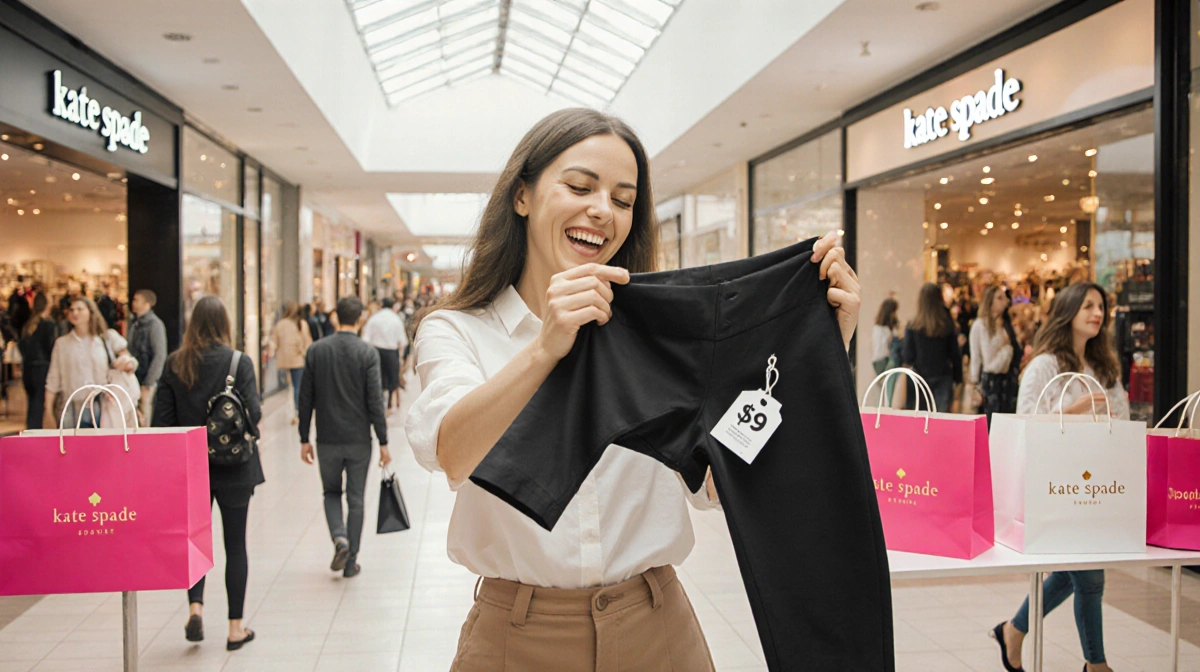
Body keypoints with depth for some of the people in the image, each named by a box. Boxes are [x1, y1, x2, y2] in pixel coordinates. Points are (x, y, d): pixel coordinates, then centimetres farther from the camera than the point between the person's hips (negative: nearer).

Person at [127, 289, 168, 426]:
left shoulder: (155, 324, -8)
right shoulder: (134, 325, 14)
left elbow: (160, 356, -13)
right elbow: (131, 353, 14)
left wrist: (148, 384, -14)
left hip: (149, 384, -7)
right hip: (134, 381, 7)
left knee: (146, 419, -7)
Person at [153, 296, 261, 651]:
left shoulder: (174, 364, -2)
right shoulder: (239, 362, -12)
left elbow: (162, 418, -1)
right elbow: (253, 414, -16)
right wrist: (251, 436, 7)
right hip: (232, 466, -2)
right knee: (236, 544, 8)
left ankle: (195, 606, 2)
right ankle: (236, 627, 13)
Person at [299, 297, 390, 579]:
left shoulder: (316, 350, -1)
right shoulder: (367, 353, -9)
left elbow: (306, 398, 1)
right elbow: (375, 401, -11)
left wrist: (304, 439, 9)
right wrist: (383, 442, -5)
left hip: (327, 439, 2)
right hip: (359, 439, -1)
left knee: (332, 492, 20)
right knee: (356, 499, 10)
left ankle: (339, 538, -4)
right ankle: (351, 562, 14)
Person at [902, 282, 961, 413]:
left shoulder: (912, 327, -8)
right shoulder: (948, 326, -2)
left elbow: (908, 358, -8)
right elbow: (955, 355, 2)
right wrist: (957, 378, 12)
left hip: (920, 376, -1)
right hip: (943, 377, 1)